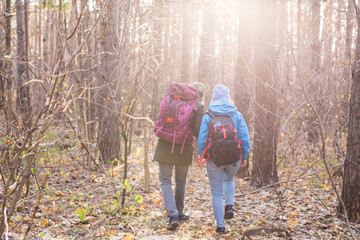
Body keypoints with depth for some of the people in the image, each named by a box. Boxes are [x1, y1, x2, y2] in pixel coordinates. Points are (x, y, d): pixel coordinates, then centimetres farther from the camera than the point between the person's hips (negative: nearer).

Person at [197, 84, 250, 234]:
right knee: (229, 179, 33)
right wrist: (244, 156, 8)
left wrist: (202, 155, 9)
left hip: (214, 159, -2)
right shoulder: (237, 115, -2)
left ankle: (220, 226, 13)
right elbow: (245, 138, -5)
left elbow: (201, 140, -8)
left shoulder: (207, 116, -6)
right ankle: (229, 205, 13)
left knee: (216, 194, 11)